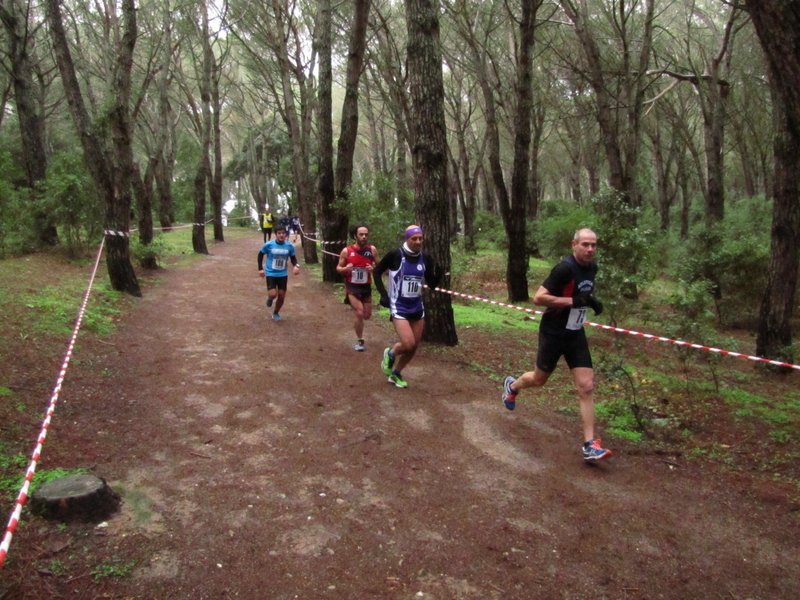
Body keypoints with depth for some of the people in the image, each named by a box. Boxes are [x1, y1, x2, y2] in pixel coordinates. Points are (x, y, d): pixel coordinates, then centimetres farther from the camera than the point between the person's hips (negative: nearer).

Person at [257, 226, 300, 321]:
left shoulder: (289, 246, -8)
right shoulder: (269, 245, -13)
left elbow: (293, 257, 6)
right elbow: (260, 255, 2)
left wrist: (296, 266, -15)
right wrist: (260, 268, -4)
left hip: (283, 274, 2)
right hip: (271, 273, -2)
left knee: (281, 296, 6)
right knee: (273, 294, -16)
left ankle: (276, 313, 32)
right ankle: (270, 298, 24)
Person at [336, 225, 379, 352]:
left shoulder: (372, 250, -4)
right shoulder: (346, 251, -9)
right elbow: (338, 268, 1)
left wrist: (373, 268, -17)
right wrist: (345, 269, -22)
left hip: (366, 287, 3)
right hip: (352, 287, -3)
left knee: (367, 316, 9)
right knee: (359, 314, -14)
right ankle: (359, 341, 5)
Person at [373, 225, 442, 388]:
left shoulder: (425, 258, -2)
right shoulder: (395, 255, -14)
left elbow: (432, 284, 1)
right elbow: (376, 272, -2)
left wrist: (439, 273, -19)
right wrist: (384, 294, -9)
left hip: (417, 307, 5)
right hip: (399, 307, -5)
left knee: (414, 346, 10)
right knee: (408, 344, -17)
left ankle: (396, 374, 32)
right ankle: (390, 354, 18)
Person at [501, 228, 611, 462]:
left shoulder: (592, 267, 3)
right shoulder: (565, 269, -22)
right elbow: (538, 298, -24)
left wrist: (592, 302, 1)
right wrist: (572, 300, -28)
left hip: (576, 335, 6)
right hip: (553, 335, -6)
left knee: (586, 386, -3)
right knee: (539, 380, 14)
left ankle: (590, 445, 1)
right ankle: (512, 386, 49)